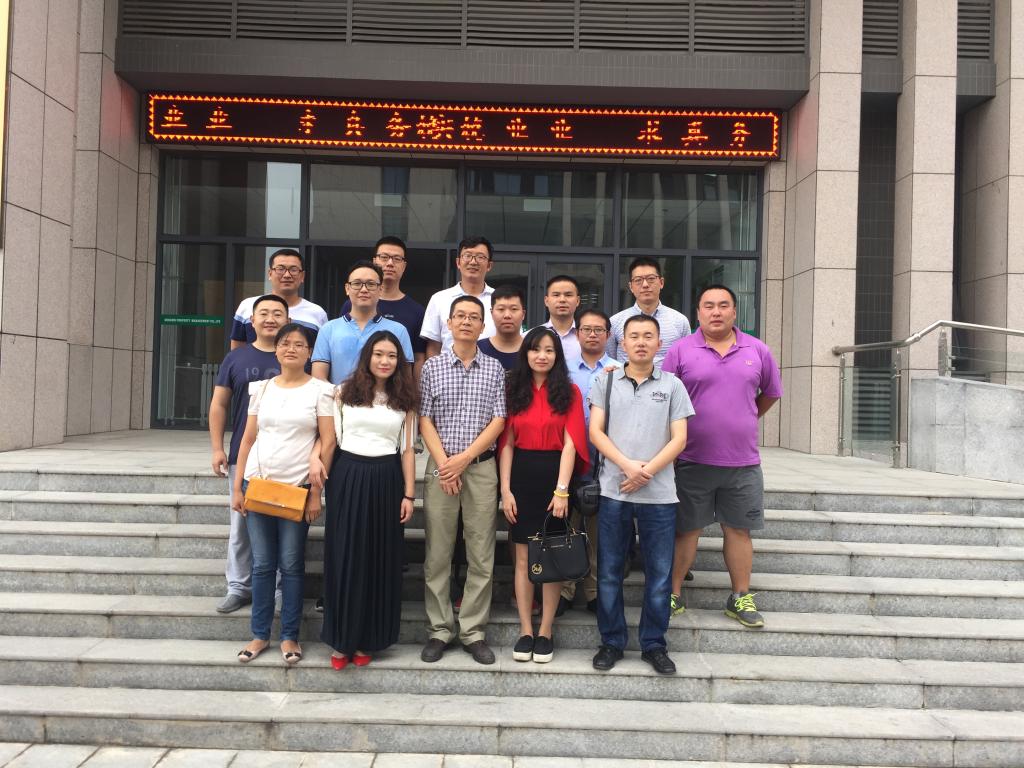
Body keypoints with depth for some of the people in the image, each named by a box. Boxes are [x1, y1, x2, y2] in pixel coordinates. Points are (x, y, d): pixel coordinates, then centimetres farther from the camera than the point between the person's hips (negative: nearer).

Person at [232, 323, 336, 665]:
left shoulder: (319, 390, -1)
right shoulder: (261, 388, 9)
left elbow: (328, 442, -5)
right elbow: (248, 439, 11)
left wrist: (316, 491, -9)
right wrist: (237, 486, 6)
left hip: (297, 487, -3)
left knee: (291, 565, 3)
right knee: (262, 564, 7)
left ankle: (289, 637, 14)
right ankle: (260, 635, 19)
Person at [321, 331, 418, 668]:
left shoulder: (404, 399, 7)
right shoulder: (344, 392, 4)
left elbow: (407, 449, 6)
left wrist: (409, 494, 1)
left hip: (386, 480, 1)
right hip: (348, 476, -1)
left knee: (380, 559, 6)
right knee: (344, 556, 2)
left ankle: (367, 639, 19)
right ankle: (341, 639, 15)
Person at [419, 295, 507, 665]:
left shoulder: (494, 368, 6)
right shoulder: (432, 366, 6)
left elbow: (498, 420, -1)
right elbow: (425, 419, 2)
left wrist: (464, 458, -10)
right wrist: (444, 463, -9)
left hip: (481, 468, 0)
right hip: (440, 466, 0)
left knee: (482, 557, 3)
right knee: (437, 555, 3)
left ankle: (474, 632, 13)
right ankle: (439, 630, 14)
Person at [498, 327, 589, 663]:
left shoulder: (569, 392, 1)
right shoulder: (514, 390, 7)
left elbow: (570, 443, -5)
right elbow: (506, 443, 5)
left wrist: (562, 489, -13)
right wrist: (505, 489, -2)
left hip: (555, 475, -2)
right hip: (522, 475, 2)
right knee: (523, 556, 5)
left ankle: (545, 631, 15)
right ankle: (525, 631, 14)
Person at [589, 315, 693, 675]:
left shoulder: (672, 385, 7)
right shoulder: (605, 381, 7)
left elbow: (679, 438, 1)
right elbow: (595, 432, 0)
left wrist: (646, 472, -12)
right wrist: (628, 465, -14)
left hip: (659, 494, 0)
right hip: (613, 492, 0)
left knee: (659, 574, 6)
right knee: (609, 573, 7)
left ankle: (654, 644, 21)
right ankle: (611, 642, 21)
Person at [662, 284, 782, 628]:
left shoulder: (758, 351, 5)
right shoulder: (680, 351, -2)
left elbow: (769, 394, 19)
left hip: (743, 461, 2)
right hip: (692, 460, -2)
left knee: (738, 530, 11)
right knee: (685, 529, 7)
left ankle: (741, 599, 23)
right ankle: (673, 595, 19)